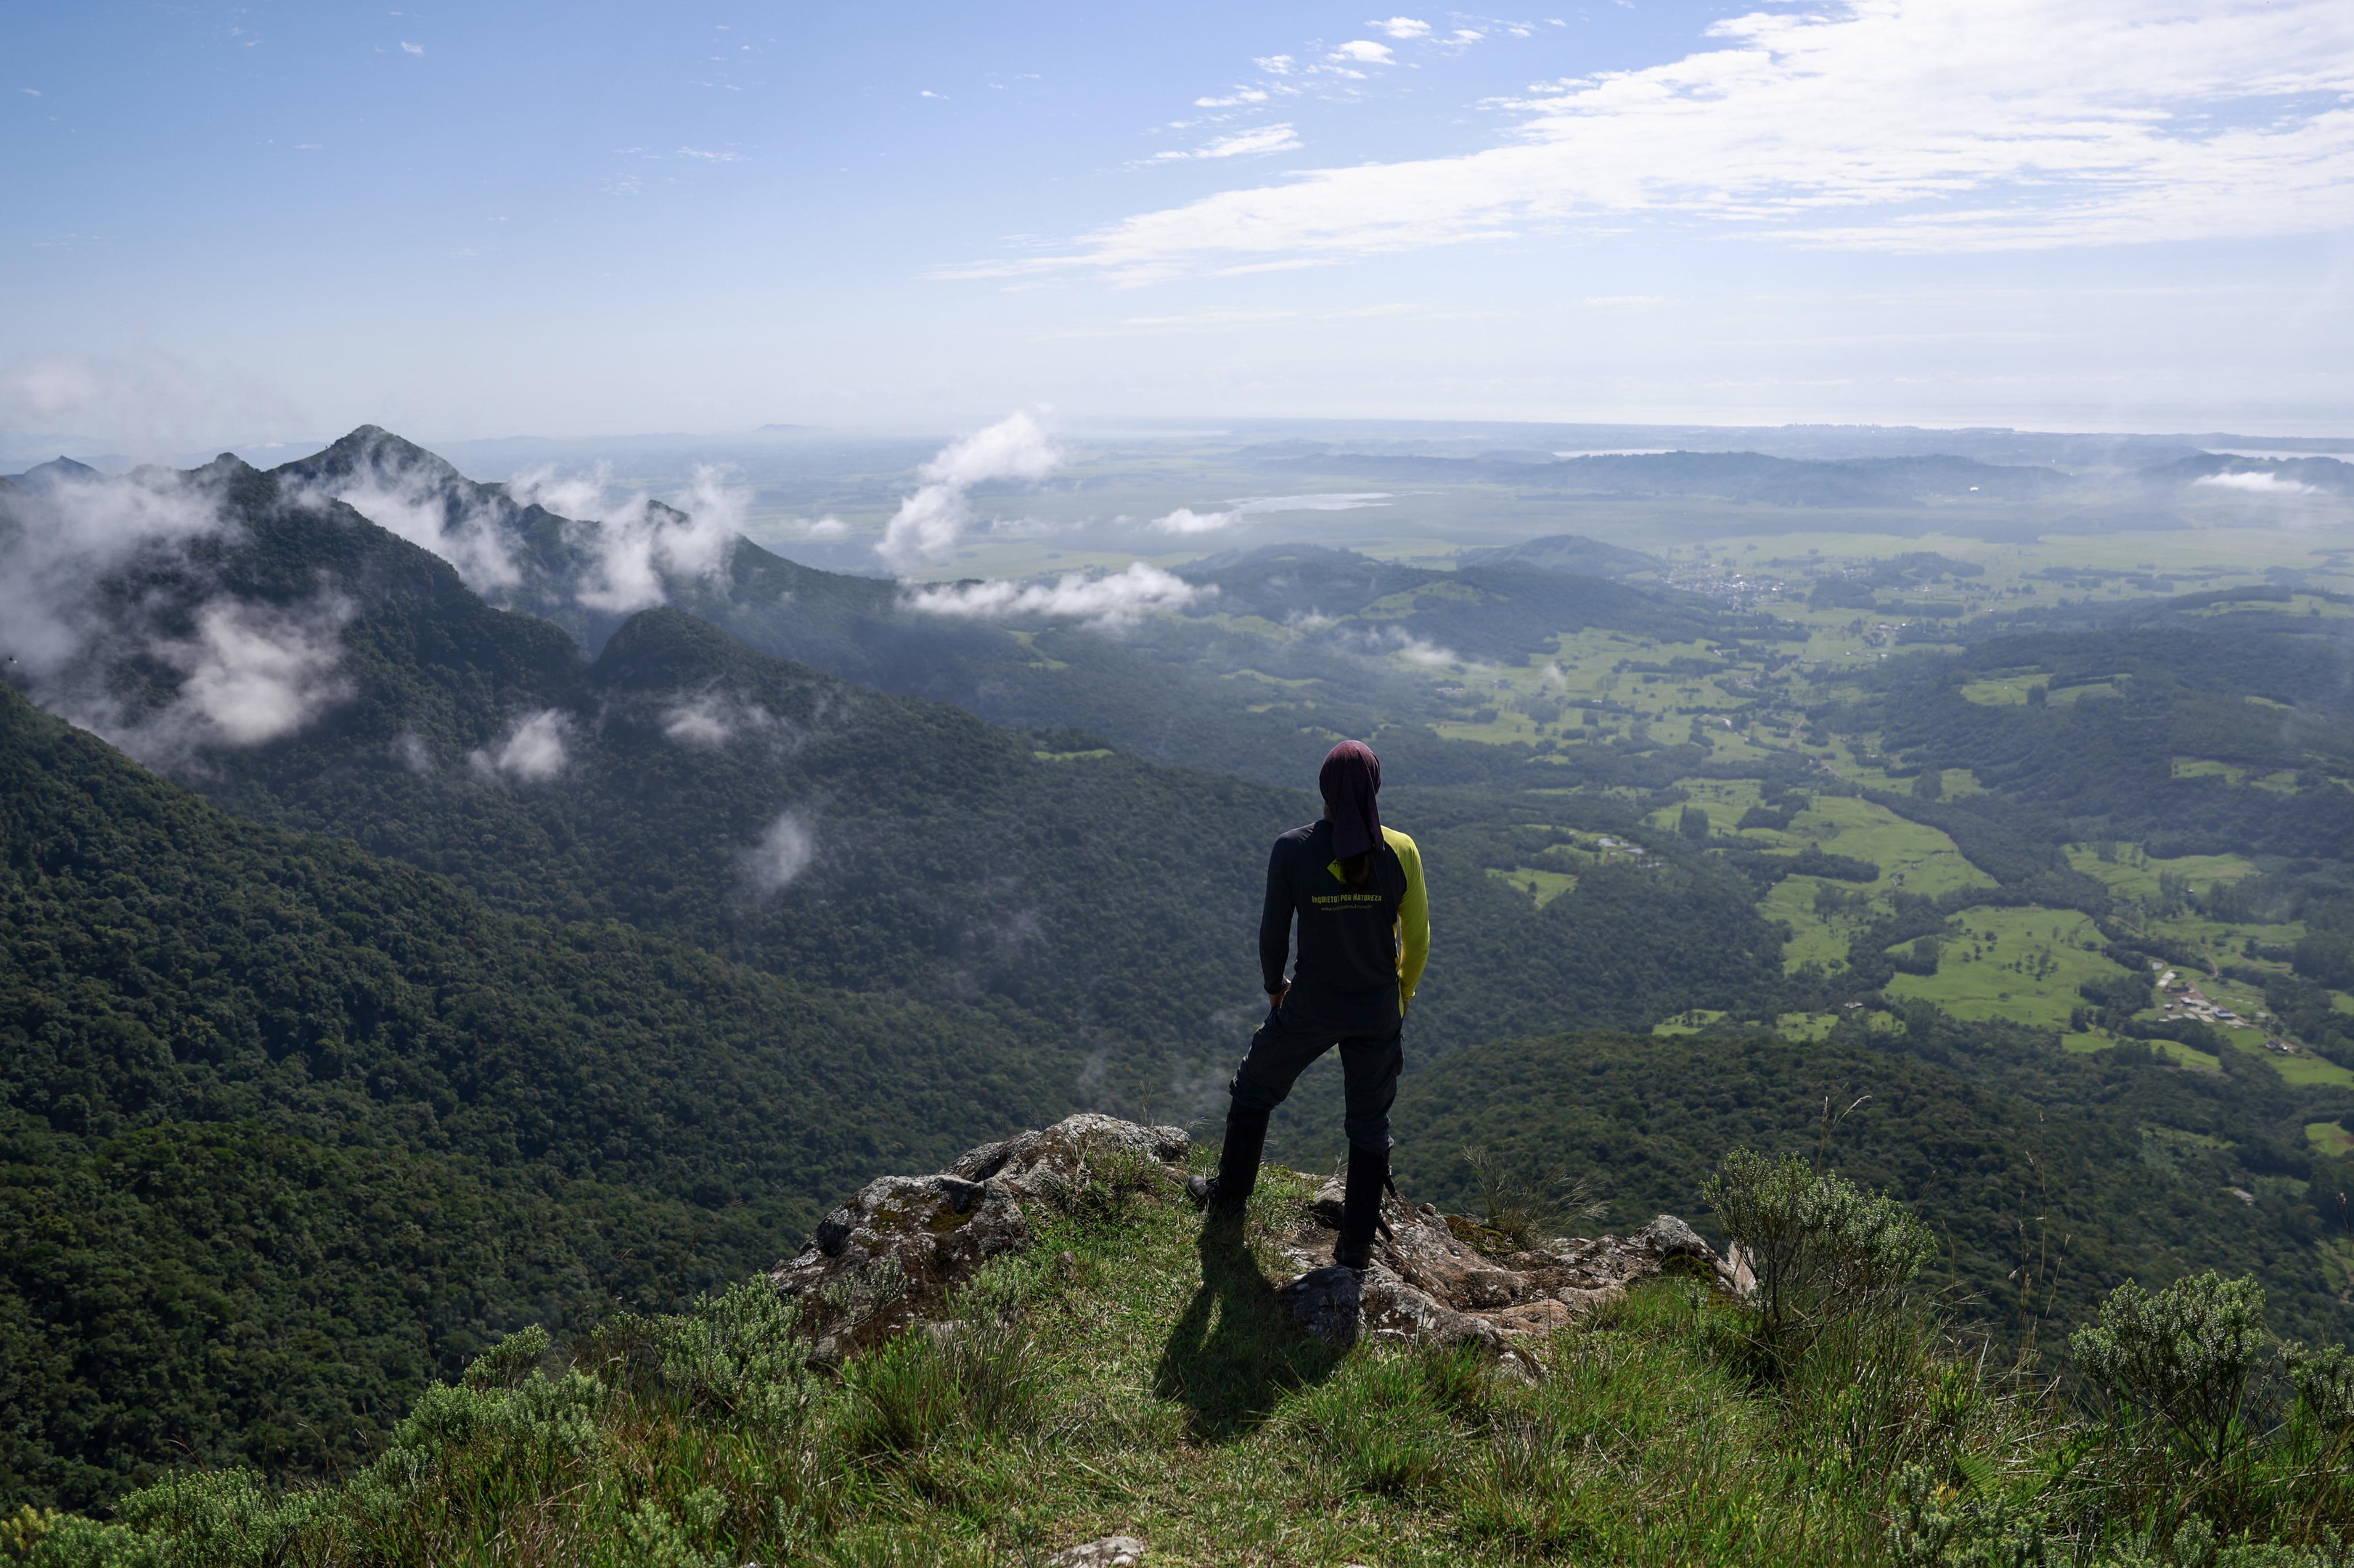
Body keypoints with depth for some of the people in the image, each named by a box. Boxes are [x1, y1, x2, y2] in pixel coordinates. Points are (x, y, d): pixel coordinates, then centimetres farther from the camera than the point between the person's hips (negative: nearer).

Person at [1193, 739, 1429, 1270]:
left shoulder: (1292, 849, -17)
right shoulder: (1400, 851, -13)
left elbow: (1273, 932, -7)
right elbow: (1417, 937, -3)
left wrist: (1274, 985, 13)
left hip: (1310, 1007, -1)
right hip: (1378, 1012, 1)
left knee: (1254, 1090, 25)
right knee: (1369, 1123, 18)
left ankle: (1229, 1196, 39)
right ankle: (1356, 1246, 27)